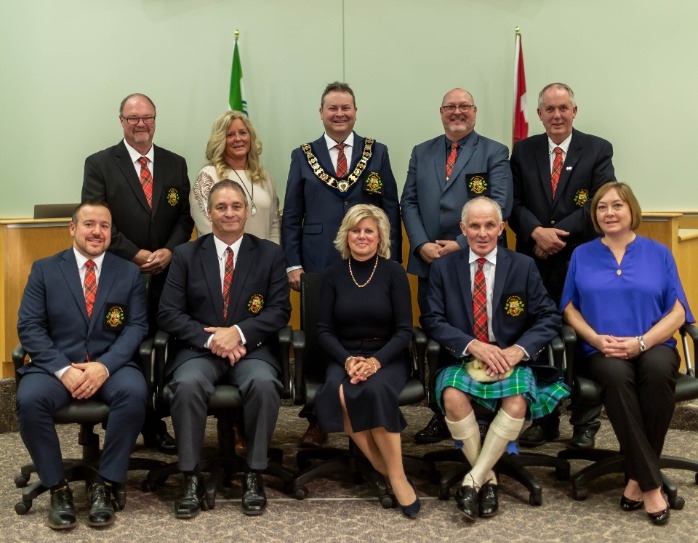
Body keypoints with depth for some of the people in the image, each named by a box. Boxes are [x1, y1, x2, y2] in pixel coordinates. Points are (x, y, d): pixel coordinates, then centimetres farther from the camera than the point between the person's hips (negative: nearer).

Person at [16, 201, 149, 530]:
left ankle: (103, 485, -16)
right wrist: (63, 369, -15)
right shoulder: (44, 269, 8)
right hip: (56, 365, 0)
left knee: (134, 391, -32)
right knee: (29, 398, -31)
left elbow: (136, 327, 1)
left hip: (111, 365, 0)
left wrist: (104, 366, -17)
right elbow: (29, 327, 0)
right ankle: (58, 488, -12)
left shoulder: (129, 273, 10)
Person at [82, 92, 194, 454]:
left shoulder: (175, 164, 12)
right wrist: (136, 255, -11)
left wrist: (169, 252, -9)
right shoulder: (99, 164, 2)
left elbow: (185, 217, 8)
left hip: (165, 275, 2)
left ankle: (155, 427, 12)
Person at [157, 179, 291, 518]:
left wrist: (239, 332, -16)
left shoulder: (270, 254, 8)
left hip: (252, 349, 0)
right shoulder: (186, 255, 8)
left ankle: (254, 475, -16)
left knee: (264, 383, -33)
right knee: (187, 385, -33)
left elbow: (280, 310, 0)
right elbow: (168, 313, 1)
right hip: (199, 349, 0)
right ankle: (191, 478, -18)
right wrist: (209, 339, -15)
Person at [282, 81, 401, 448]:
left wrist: (392, 262, 0)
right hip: (318, 266, 0)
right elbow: (291, 217, 7)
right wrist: (292, 264, -1)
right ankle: (317, 420, 16)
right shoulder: (303, 156, 9)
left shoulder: (377, 153, 8)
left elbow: (392, 211, 6)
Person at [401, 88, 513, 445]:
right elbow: (409, 202, 9)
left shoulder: (494, 153, 3)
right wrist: (422, 244, -7)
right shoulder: (421, 153, 16)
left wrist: (461, 244, -15)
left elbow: (499, 205, -8)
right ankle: (441, 415, 16)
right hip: (429, 263, 4)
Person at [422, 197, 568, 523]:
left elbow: (549, 318, 2)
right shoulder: (443, 268, 5)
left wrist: (519, 349, -17)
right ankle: (487, 479, -12)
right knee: (453, 397, -32)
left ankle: (472, 481, -19)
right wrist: (473, 345, -18)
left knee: (517, 402, -32)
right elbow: (433, 321, -1)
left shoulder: (523, 267, 5)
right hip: (461, 359, 0)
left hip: (510, 359, 0)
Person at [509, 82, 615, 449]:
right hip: (535, 263, 2)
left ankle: (585, 424, 16)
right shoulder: (523, 151, 9)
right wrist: (537, 232, -17)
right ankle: (543, 420, 19)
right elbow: (514, 204, 2)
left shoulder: (598, 150, 2)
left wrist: (559, 234, -16)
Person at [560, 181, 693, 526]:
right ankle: (651, 483, -29)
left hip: (653, 347, 0)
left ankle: (637, 478, -24)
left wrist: (641, 342, -12)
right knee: (617, 375, -36)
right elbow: (570, 308, 9)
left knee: (657, 371, -36)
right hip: (601, 352, 0)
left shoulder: (658, 253, 10)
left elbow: (677, 312, 3)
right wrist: (596, 338, -10)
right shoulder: (582, 255, 13)